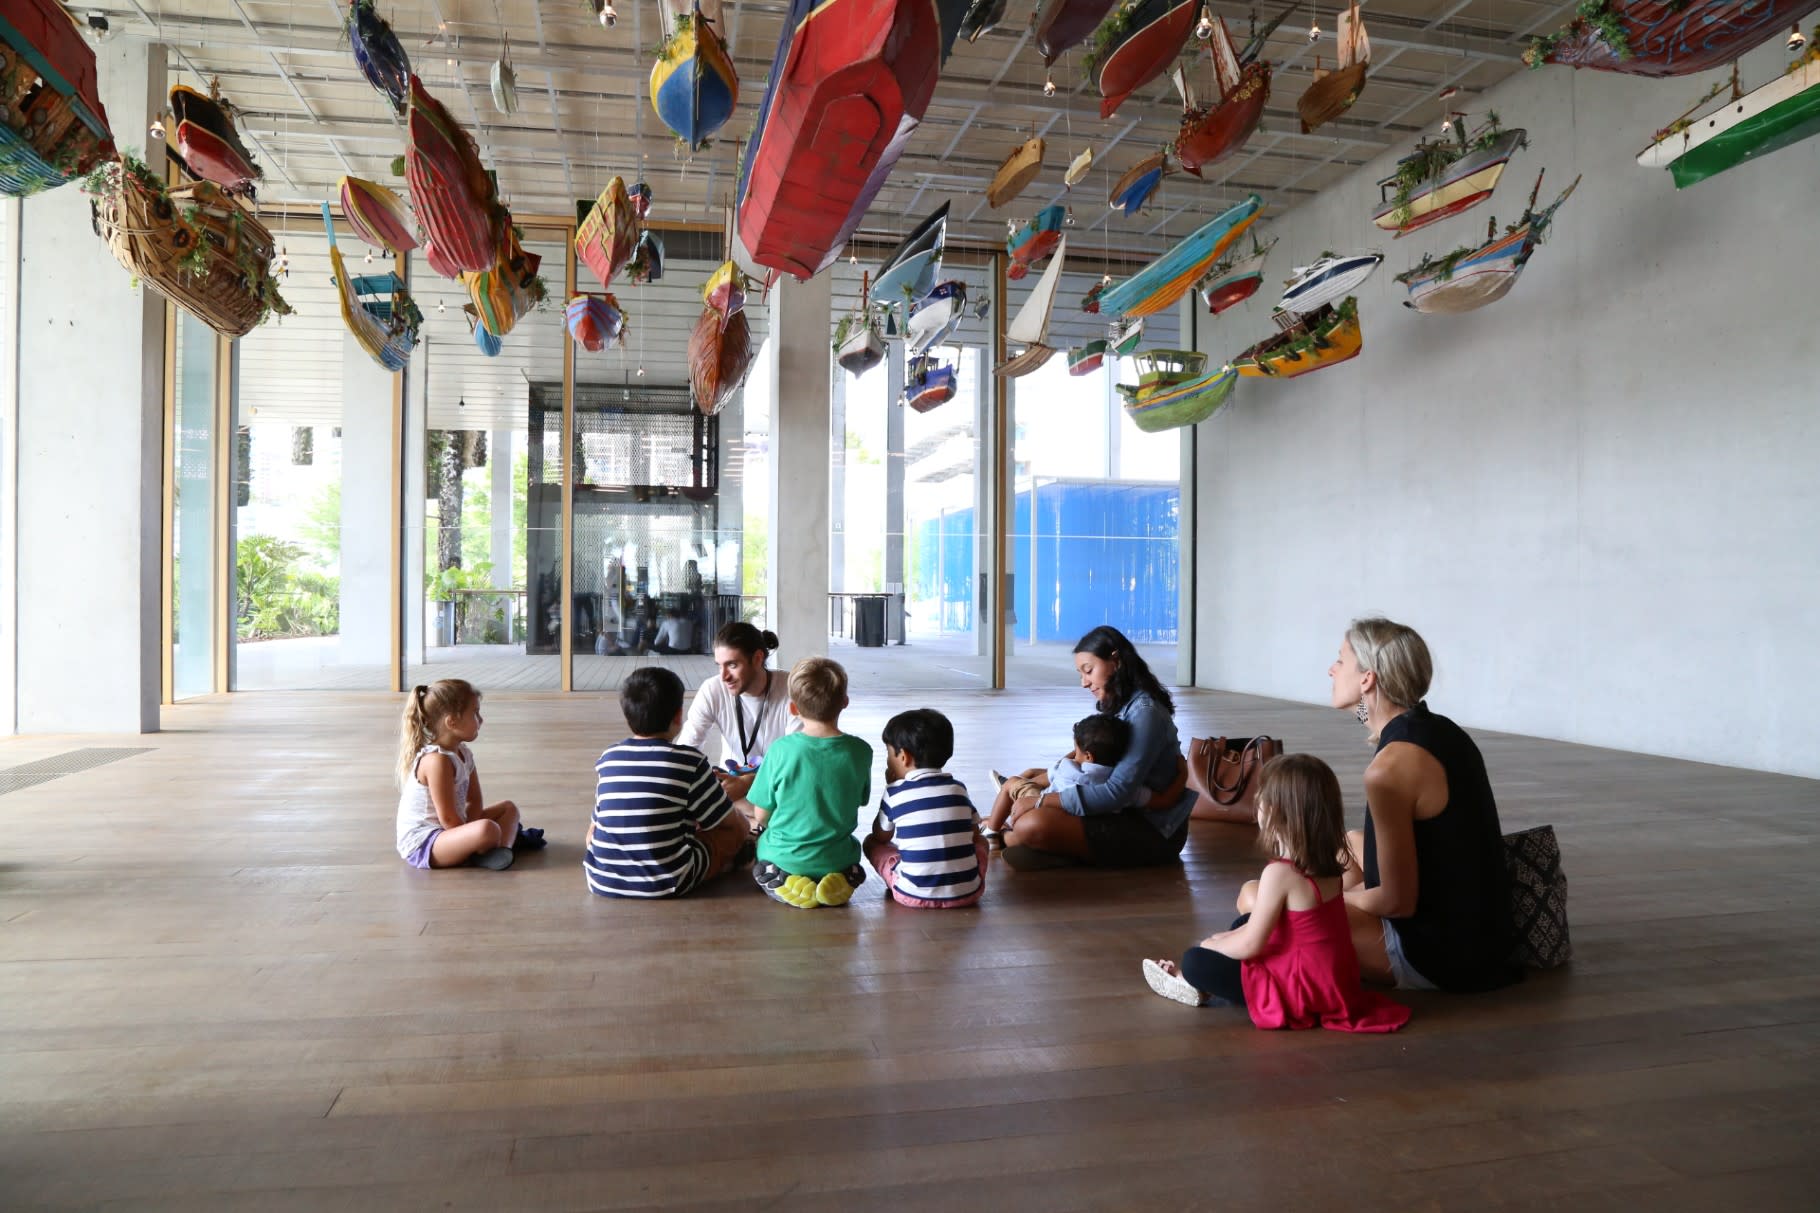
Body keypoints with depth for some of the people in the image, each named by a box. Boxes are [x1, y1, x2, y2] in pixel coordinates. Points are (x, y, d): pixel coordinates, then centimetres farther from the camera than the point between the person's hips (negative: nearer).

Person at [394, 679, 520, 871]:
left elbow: (474, 801, 8)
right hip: (422, 845, -11)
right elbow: (448, 819, -23)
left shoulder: (464, 754, 7)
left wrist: (469, 832, -7)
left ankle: (503, 846, -10)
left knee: (508, 808, 17)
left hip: (445, 832, 11)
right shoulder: (437, 761, -23)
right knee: (487, 830, -37)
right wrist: (472, 836, -14)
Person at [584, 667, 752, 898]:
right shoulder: (689, 762, -8)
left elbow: (592, 834, 14)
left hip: (602, 882, 3)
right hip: (666, 884, -2)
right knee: (736, 831, 14)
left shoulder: (608, 758, 5)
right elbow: (735, 825, 1)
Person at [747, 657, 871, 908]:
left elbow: (761, 815, -7)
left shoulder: (781, 749, -16)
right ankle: (837, 881, 16)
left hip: (784, 860, -2)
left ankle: (784, 885, 15)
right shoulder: (860, 752, -10)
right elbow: (860, 801, 5)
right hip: (837, 861, 2)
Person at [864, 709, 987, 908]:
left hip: (915, 895, -2)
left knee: (870, 842, 18)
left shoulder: (895, 792, -2)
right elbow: (974, 834, 17)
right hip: (967, 893, 2)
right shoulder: (958, 788, 6)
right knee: (981, 842, 31)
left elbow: (881, 837, 14)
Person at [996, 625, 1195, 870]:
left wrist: (1041, 801, -21)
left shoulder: (1145, 712, -18)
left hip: (1152, 832, -10)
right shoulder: (1119, 706, 11)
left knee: (1032, 826, -23)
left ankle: (1001, 839, 5)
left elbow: (1117, 792, -25)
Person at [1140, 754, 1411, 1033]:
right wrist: (1228, 940, 15)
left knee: (1194, 961, -8)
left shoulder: (1280, 872, -25)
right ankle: (1206, 984, 18)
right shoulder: (1327, 865, 0)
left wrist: (1212, 944, 1)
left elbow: (1250, 945, -19)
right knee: (1244, 923, 24)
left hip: (1307, 987, -9)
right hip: (1332, 977, 9)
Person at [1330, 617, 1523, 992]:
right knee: (1351, 843, 26)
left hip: (1441, 959, -9)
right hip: (1479, 935, 9)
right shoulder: (1442, 731, 4)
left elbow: (1398, 902, -18)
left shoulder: (1389, 768, -24)